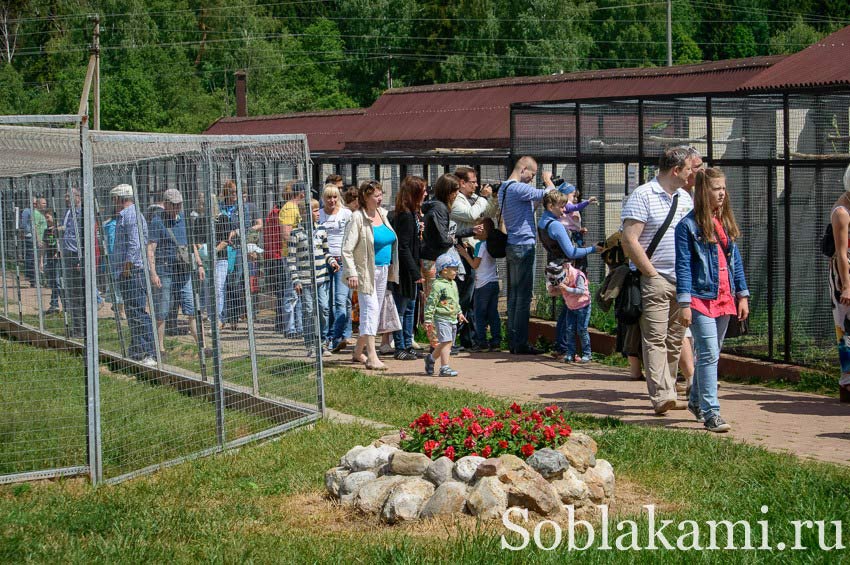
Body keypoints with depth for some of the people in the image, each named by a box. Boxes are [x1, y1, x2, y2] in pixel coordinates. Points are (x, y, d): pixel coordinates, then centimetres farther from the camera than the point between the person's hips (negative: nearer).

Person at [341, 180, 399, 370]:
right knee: (370, 308, -15)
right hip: (366, 271, -8)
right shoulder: (358, 218, -13)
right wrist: (351, 274, -23)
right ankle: (372, 357, -19)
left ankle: (358, 351, 26)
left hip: (383, 270, 8)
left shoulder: (383, 214, 10)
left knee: (375, 311, 12)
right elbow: (347, 249, -16)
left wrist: (391, 267, 15)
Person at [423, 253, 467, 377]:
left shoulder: (453, 284, 15)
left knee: (447, 343, 14)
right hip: (441, 318, -9)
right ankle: (444, 368, -13)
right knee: (446, 342, -14)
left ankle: (431, 358, 35)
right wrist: (428, 320, -17)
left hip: (452, 319, 9)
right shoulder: (438, 285, -14)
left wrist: (459, 313, 27)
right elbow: (430, 303, -15)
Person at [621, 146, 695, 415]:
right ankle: (661, 396, -17)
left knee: (674, 340, 10)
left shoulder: (685, 198, 16)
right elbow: (629, 240, -14)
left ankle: (668, 392, 18)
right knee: (656, 339, -11)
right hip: (654, 280, -7)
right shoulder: (643, 196, -8)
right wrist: (653, 274, -14)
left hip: (683, 282, 7)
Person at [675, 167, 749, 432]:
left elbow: (735, 260, 16)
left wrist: (742, 295, 12)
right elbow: (683, 266, -10)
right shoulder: (688, 225, -7)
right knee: (709, 354, -12)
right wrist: (684, 303, -14)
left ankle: (696, 401, 32)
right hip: (701, 298, -7)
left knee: (709, 353, 16)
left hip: (724, 299, 7)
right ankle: (711, 413, -12)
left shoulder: (726, 222, 13)